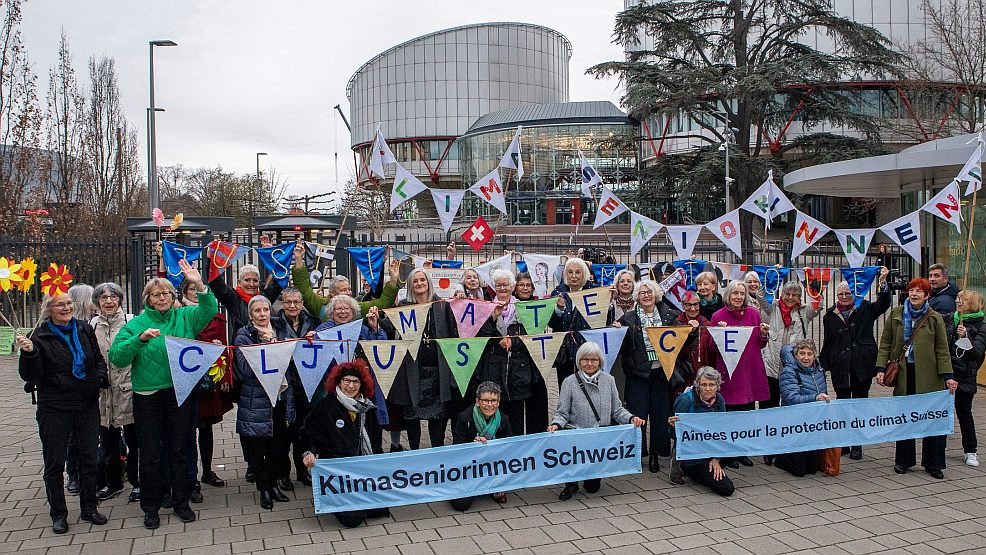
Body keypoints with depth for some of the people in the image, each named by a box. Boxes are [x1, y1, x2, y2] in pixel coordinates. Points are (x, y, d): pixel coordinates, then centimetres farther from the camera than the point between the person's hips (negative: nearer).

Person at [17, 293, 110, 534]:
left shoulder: (84, 329, 3)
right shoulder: (40, 336, -7)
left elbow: (98, 358, 16)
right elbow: (30, 376, -11)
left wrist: (101, 378, -2)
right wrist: (29, 353, -27)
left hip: (87, 405, 3)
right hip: (54, 409, -3)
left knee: (89, 458, 10)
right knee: (54, 462, 6)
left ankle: (89, 508, 24)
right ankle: (58, 514, 20)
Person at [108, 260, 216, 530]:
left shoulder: (184, 317, 4)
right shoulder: (136, 324, 1)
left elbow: (209, 310, -14)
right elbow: (117, 357, -8)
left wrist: (199, 285, -29)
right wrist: (140, 338, -22)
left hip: (181, 393, 1)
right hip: (148, 397, -1)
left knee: (180, 449, 10)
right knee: (150, 453, 7)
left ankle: (181, 502, 25)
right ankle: (150, 507, 22)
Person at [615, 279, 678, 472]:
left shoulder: (668, 315, 8)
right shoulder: (628, 319, 2)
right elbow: (621, 347, 2)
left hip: (661, 372, 2)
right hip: (638, 373, -2)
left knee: (661, 414, 6)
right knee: (638, 415, -1)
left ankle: (655, 454, 20)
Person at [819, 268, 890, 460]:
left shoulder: (865, 309, 6)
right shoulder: (830, 316, 8)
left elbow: (884, 303, -7)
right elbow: (828, 343, 11)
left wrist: (883, 282, -19)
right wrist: (823, 364, 6)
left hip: (862, 365, -1)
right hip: (840, 368, 1)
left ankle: (857, 446, 13)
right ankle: (842, 444, 16)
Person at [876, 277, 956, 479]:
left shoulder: (934, 318, 1)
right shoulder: (895, 314, 5)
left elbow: (942, 350, 1)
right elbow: (885, 343, 5)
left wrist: (947, 376, -6)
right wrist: (880, 368, -3)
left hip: (928, 375, -1)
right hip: (903, 374, 1)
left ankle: (933, 464, 15)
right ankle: (903, 460, 21)